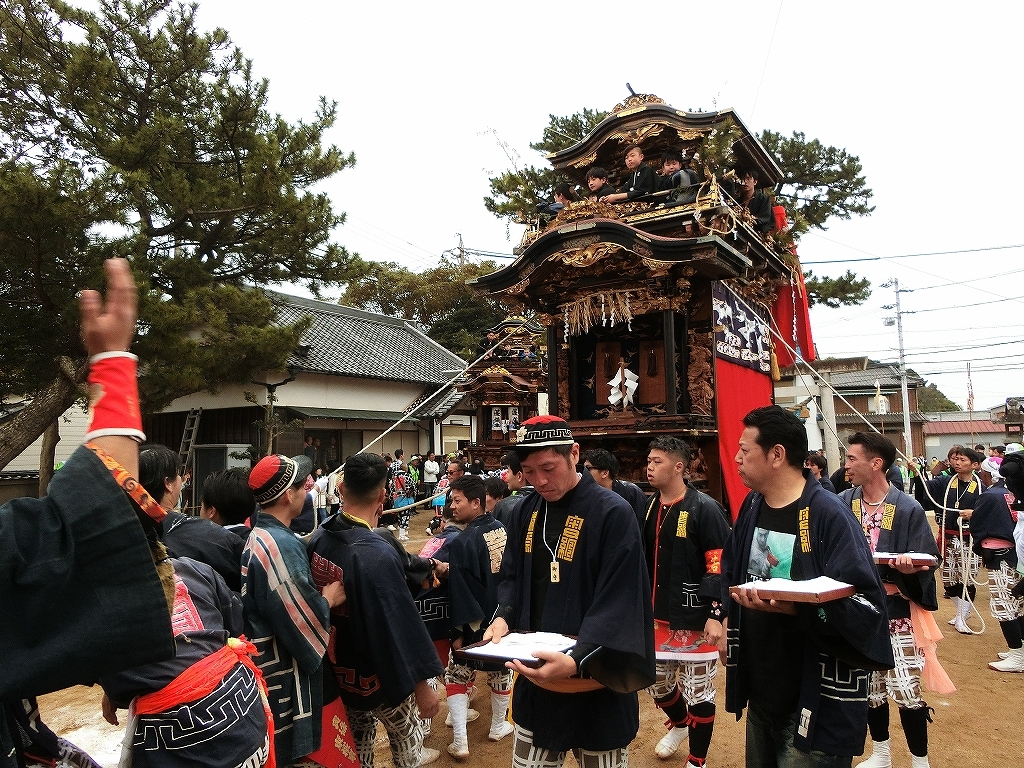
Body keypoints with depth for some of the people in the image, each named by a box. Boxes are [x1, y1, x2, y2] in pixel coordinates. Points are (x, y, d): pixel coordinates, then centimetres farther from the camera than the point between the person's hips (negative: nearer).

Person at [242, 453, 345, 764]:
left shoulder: (257, 534, 4)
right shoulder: (281, 545, -26)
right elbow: (304, 622, -24)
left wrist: (317, 596, 2)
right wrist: (329, 599, -7)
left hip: (263, 661, 9)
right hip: (283, 673, -9)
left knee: (271, 750, 22)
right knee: (285, 751, 6)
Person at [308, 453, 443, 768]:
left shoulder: (318, 538, -10)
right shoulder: (377, 554, -33)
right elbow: (401, 624, -27)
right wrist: (421, 683, -17)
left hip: (337, 669, 6)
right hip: (378, 675, -6)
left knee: (357, 740, 24)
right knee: (406, 735, 22)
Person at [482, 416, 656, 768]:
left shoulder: (613, 513, -17)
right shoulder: (526, 511, 2)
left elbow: (618, 603, -21)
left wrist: (576, 660, -32)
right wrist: (503, 616, -8)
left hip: (596, 680, -5)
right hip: (535, 678, 5)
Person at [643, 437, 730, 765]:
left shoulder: (705, 508, -13)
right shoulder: (648, 508, 8)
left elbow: (720, 566, -15)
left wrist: (716, 615, -19)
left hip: (695, 619, -7)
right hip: (656, 617, 7)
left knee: (698, 690, 5)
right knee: (656, 683, 19)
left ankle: (697, 760, 26)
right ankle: (679, 723, 48)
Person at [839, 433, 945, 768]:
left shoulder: (908, 509, -11)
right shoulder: (842, 504, -2)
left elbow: (927, 564, -8)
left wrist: (910, 568, -28)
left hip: (896, 610, -3)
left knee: (906, 688, 0)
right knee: (869, 686, 15)